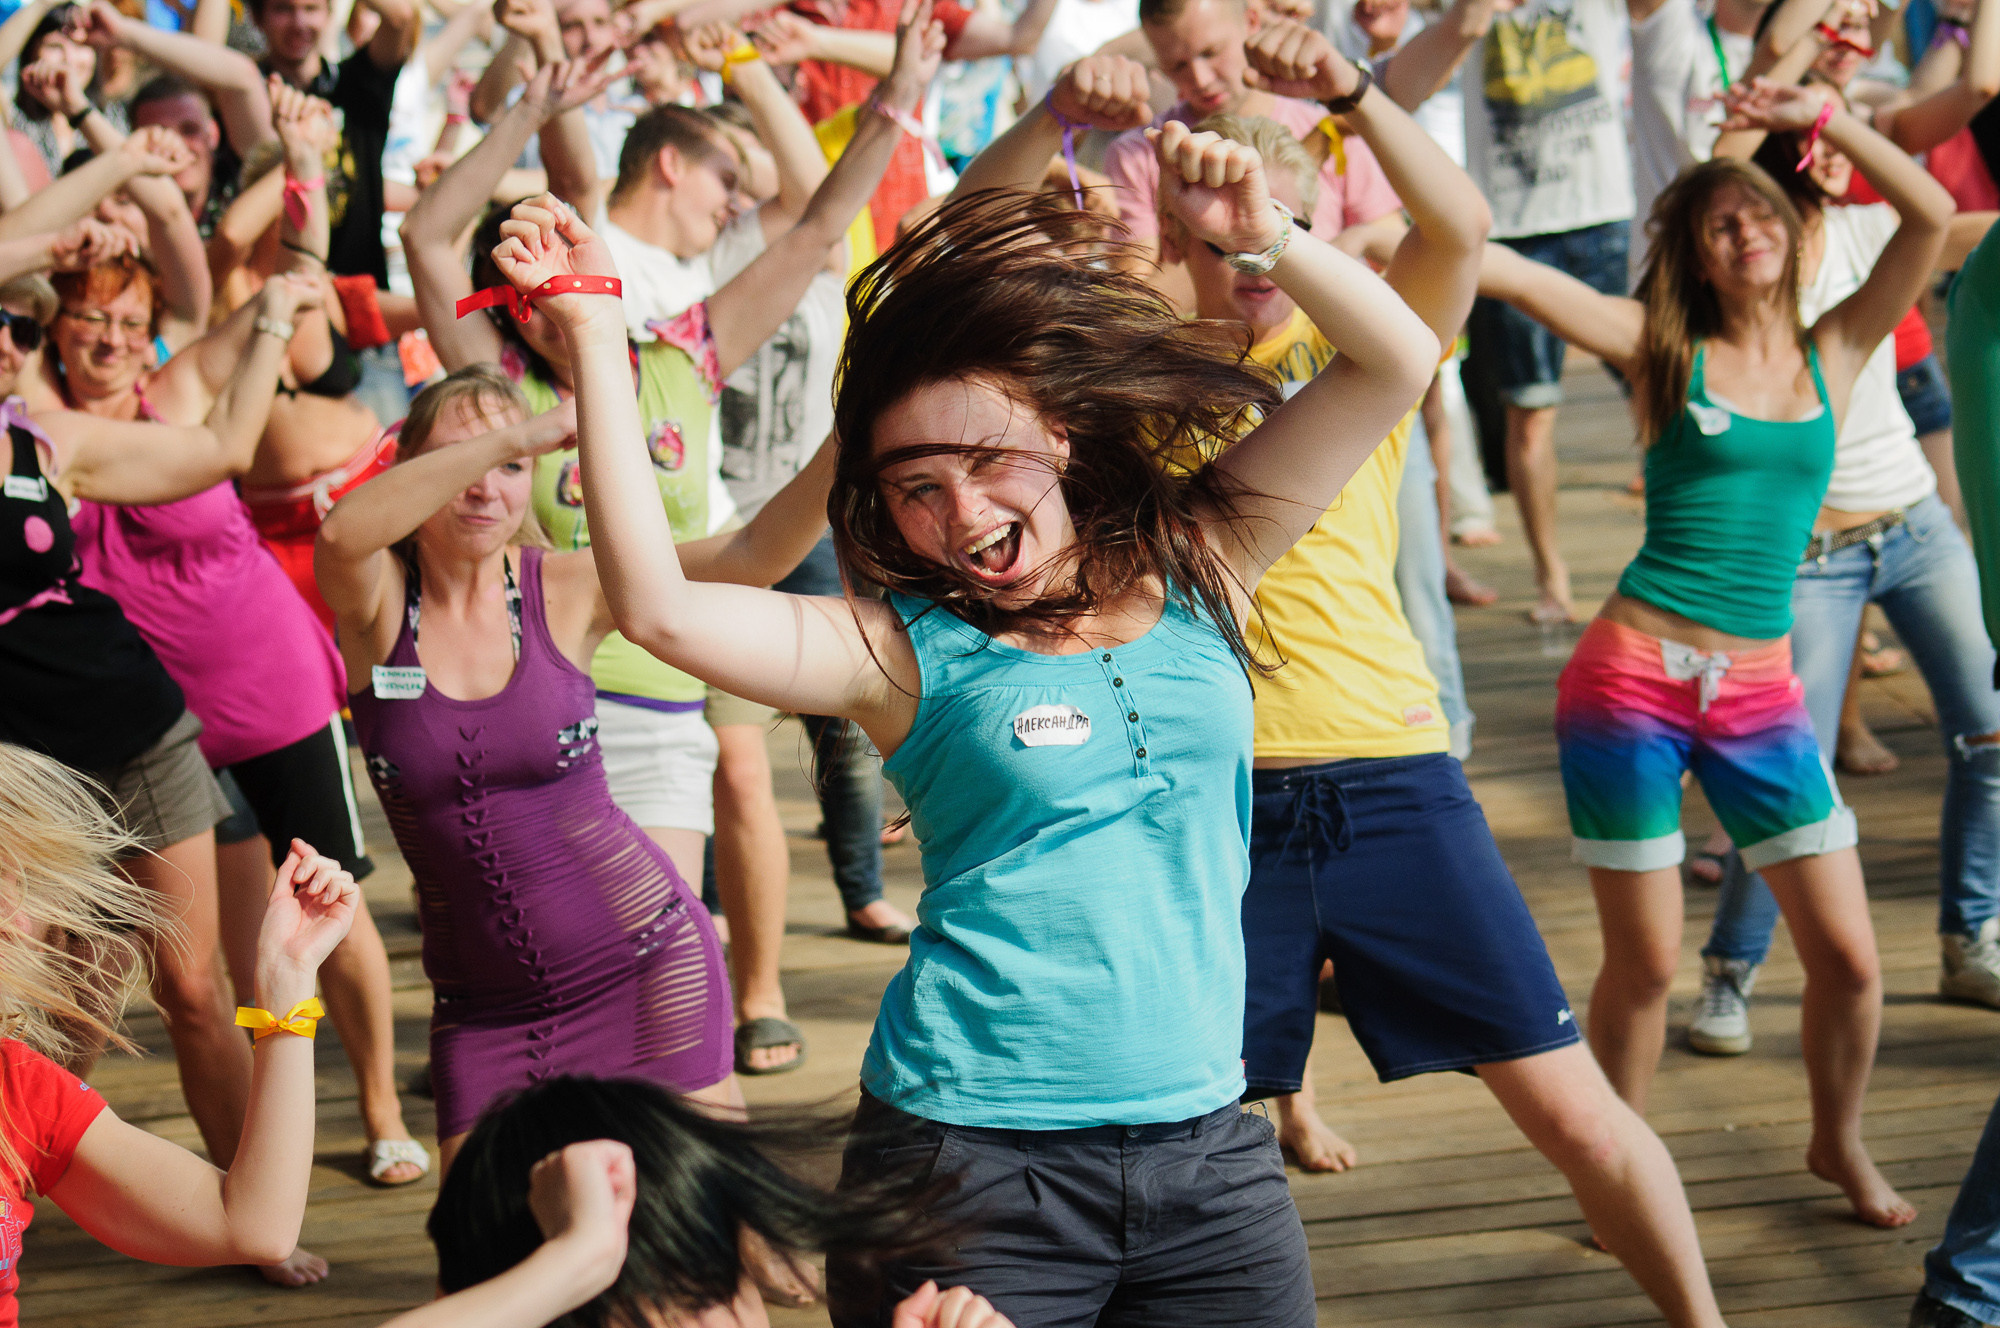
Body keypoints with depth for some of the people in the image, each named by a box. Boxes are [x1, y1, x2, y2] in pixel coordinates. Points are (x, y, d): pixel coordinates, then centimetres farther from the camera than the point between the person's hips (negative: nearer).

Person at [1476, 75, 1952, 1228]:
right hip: (1634, 681, -3)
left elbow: (1932, 214, 1)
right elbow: (1519, 277, -7)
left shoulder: (1834, 356, 9)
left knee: (1850, 957, 2)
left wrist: (1822, 117, -2)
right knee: (1645, 962, 3)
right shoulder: (1667, 353, 2)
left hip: (1759, 698, 3)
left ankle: (1840, 1145, 27)